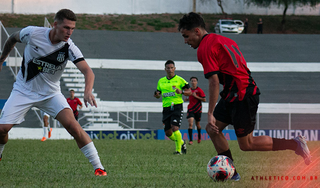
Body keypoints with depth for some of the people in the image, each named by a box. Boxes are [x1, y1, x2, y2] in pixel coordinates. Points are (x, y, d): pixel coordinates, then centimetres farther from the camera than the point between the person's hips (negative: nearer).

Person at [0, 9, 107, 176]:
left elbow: (87, 71, -31)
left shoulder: (69, 48, -20)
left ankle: (98, 167, -15)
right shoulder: (32, 33, -19)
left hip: (51, 93, 0)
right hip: (23, 91, 0)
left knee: (71, 124, -21)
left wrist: (88, 91, -50)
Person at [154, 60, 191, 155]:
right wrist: (157, 95, -2)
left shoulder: (179, 80, 0)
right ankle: (182, 143, 31)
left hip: (177, 106, -5)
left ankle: (178, 149, -6)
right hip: (166, 107, 5)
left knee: (175, 128, -21)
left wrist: (182, 92, -20)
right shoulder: (161, 81, 13)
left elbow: (189, 92, 0)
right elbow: (158, 93, 23)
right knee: (168, 133, 4)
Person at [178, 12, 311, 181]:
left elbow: (214, 82, -19)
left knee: (246, 144, -1)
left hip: (241, 95, -10)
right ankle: (231, 172, 10)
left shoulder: (205, 48, -13)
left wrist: (210, 113, -18)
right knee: (212, 129, 10)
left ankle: (294, 144, 0)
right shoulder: (220, 39, 16)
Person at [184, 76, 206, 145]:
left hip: (198, 109, -2)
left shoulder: (199, 90, -7)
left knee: (197, 124, 13)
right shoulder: (189, 90, 8)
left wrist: (196, 96, -17)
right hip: (190, 109, 2)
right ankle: (190, 140, -18)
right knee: (190, 123, -16)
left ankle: (199, 137, 41)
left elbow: (204, 99, -9)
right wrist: (187, 99, 4)